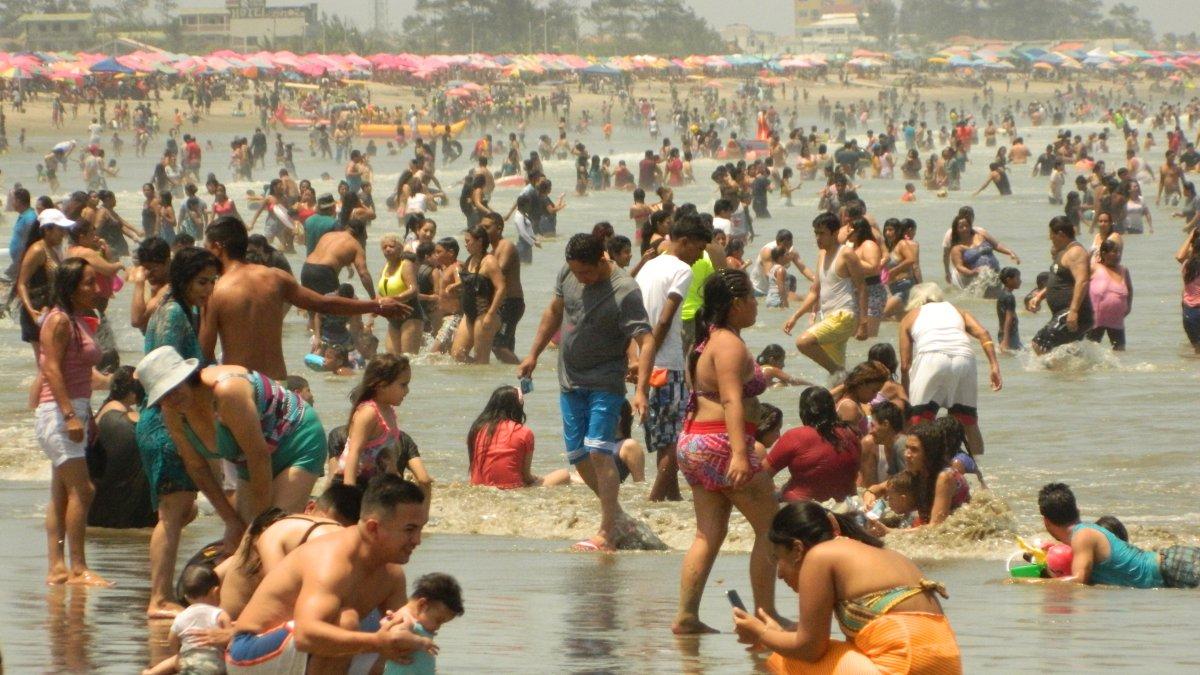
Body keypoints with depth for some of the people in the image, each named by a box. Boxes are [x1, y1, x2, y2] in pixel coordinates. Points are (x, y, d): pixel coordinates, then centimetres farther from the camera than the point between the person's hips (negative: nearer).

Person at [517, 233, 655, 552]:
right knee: (578, 454, 10)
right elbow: (554, 312, 20)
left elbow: (645, 341, -25)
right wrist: (533, 355, 20)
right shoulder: (568, 273, 2)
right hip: (570, 382, 7)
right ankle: (615, 512, 28)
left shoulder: (624, 292, -19)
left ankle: (608, 533, -19)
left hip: (605, 384, -7)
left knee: (598, 451, -18)